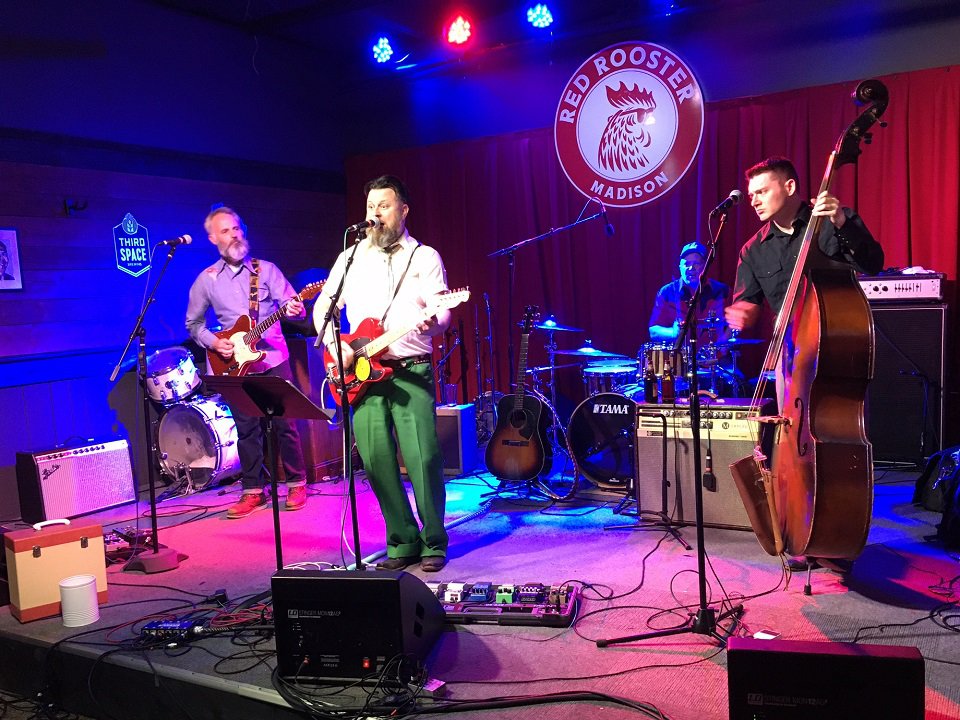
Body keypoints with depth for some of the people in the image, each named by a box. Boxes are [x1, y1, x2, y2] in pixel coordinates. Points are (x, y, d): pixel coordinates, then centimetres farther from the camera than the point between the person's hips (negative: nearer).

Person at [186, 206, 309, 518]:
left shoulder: (266, 269, 5)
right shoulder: (206, 280, 6)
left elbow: (289, 301, -5)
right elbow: (193, 323, 13)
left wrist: (294, 309, -28)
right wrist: (212, 342, -4)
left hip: (274, 359, -1)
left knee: (284, 423, -1)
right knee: (247, 429, 5)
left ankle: (296, 484, 12)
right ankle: (253, 490, 16)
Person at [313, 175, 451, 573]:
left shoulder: (425, 257, 6)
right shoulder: (351, 257, 15)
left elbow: (441, 313, -4)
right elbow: (322, 306, 18)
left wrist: (431, 322, -27)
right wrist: (337, 349, 2)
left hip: (411, 372, -3)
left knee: (423, 458, -11)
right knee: (376, 459, -1)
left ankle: (433, 543, 6)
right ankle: (402, 541, 14)